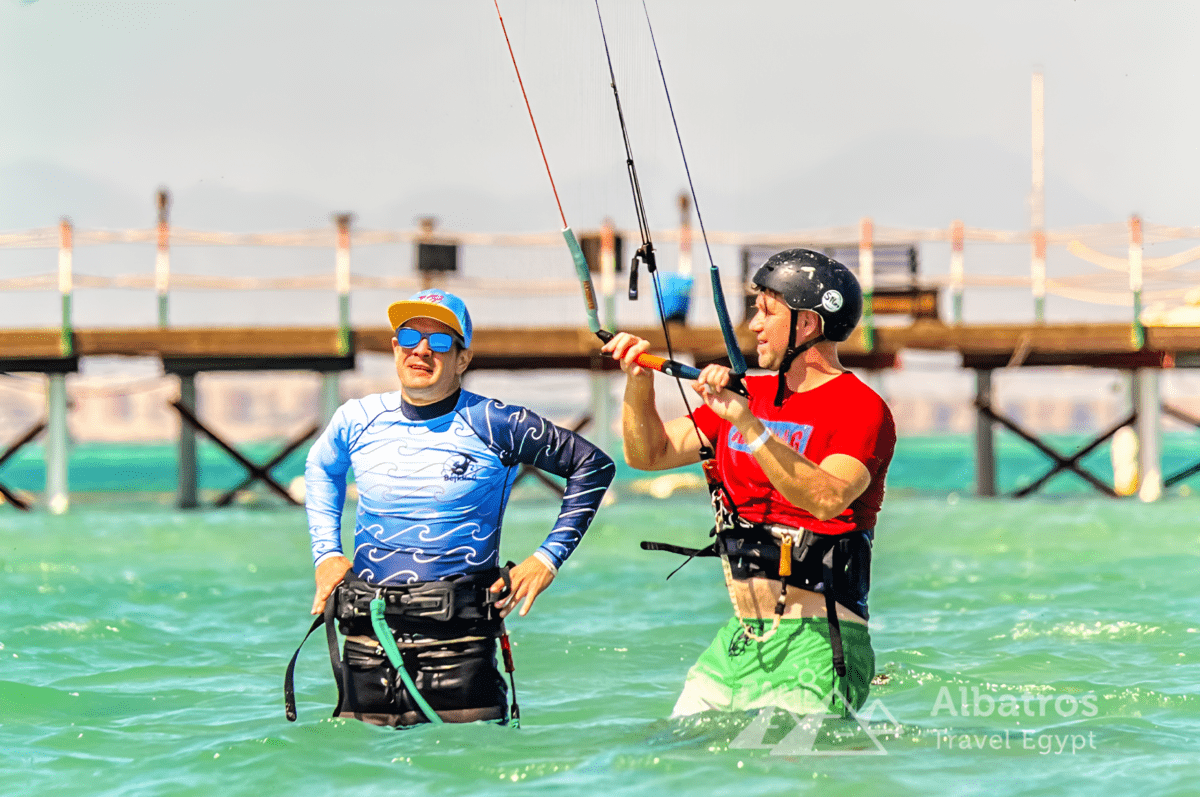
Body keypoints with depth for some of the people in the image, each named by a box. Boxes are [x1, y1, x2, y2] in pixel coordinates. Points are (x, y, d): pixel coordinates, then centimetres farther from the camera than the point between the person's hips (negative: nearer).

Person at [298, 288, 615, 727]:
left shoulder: (495, 424, -4)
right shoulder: (356, 420, 6)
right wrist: (326, 553, 19)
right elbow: (320, 469, 30)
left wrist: (548, 558, 1)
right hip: (368, 638, 3)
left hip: (459, 641, -3)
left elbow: (592, 466, 5)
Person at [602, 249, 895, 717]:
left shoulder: (862, 410, -10)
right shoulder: (747, 395, 14)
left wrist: (748, 424, -35)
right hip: (737, 642, 7)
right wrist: (639, 380, 0)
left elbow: (827, 499, -28)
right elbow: (648, 454, 17)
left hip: (814, 647, -7)